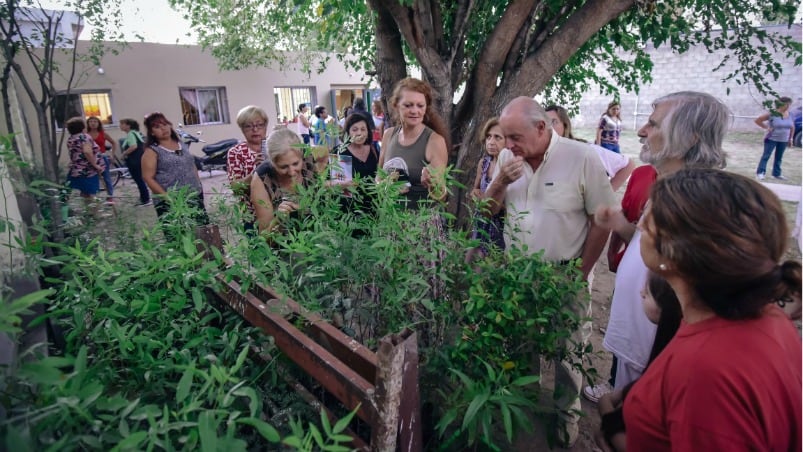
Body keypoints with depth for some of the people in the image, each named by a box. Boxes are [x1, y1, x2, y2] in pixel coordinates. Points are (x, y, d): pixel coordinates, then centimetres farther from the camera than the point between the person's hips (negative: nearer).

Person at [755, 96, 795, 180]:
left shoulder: (790, 115, 4)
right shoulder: (772, 114, -12)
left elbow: (792, 127, 14)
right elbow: (758, 120, -10)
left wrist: (790, 138, 12)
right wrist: (766, 127, -13)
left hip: (783, 140, 5)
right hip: (771, 139, -5)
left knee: (779, 158, 12)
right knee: (766, 156, -6)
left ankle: (777, 174, 20)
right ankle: (760, 173, -4)